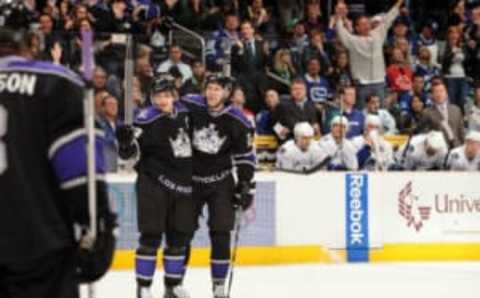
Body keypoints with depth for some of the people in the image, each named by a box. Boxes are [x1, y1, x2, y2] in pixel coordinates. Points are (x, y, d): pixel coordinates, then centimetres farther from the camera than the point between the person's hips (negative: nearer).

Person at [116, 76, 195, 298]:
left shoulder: (185, 112, 6)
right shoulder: (147, 119, -11)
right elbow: (131, 154, -14)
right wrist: (126, 142, -34)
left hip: (182, 185, 6)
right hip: (154, 183, -6)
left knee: (179, 237, 9)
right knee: (151, 236, -6)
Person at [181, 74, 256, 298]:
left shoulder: (237, 121, -9)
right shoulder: (188, 107, -12)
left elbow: (245, 156, 0)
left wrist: (245, 184, -4)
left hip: (220, 181, 0)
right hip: (189, 178, 0)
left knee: (220, 233, -5)